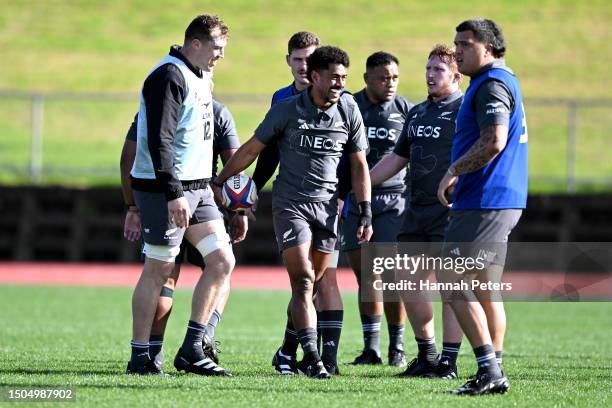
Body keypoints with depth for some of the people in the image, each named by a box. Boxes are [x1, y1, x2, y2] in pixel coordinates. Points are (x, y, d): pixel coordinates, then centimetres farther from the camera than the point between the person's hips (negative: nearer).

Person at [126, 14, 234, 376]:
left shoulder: (201, 77, 16)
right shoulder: (169, 77, -15)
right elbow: (159, 139, -22)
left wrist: (211, 184, 22)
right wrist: (173, 194, -26)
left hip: (198, 187, 9)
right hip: (166, 189, -9)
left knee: (222, 261, 3)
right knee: (158, 271, -4)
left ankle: (192, 350, 8)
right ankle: (140, 358, 4)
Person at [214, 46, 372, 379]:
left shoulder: (348, 110, 2)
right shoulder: (287, 110, -7)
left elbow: (359, 165, 9)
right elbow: (251, 149, 3)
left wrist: (366, 213, 5)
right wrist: (217, 182, 6)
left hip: (327, 204, 3)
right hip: (290, 204, -3)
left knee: (310, 284, 5)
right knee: (303, 281, -13)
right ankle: (311, 357, -20)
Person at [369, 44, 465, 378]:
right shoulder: (417, 113, 19)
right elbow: (396, 159, 25)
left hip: (450, 211, -8)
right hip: (416, 210, 8)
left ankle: (449, 363, 0)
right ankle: (427, 356, 19)